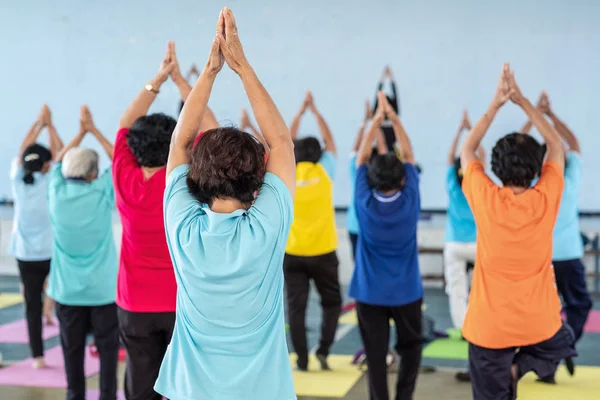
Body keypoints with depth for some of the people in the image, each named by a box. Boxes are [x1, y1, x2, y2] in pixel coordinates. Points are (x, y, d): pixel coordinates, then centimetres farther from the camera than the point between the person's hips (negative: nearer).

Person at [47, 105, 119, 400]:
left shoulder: (56, 193, -4)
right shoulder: (101, 194, -12)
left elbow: (58, 162, 15)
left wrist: (81, 133, 16)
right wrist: (93, 131, 6)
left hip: (66, 289, 3)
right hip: (103, 287, -3)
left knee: (72, 349, 10)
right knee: (107, 347, 6)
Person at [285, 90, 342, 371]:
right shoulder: (324, 172, -3)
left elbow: (288, 141, 16)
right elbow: (330, 142, 12)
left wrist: (301, 111, 22)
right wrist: (314, 111, 18)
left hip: (293, 252, 1)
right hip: (323, 251, -1)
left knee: (296, 307, 4)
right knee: (332, 302, 15)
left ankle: (302, 360, 4)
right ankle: (323, 350, 3)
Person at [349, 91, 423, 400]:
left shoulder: (364, 204, -12)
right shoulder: (410, 201, -12)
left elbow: (361, 158, -2)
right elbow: (408, 154, -2)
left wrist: (376, 121, 1)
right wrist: (394, 118, 1)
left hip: (370, 293, 0)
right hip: (407, 291, 0)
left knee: (375, 355, 6)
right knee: (410, 347, 19)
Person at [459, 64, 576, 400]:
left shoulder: (485, 199, -14)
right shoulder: (546, 199, -12)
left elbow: (467, 151, 4)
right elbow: (557, 146, 4)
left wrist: (495, 105, 0)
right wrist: (523, 101, 1)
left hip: (489, 327, -1)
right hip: (540, 323, 1)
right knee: (563, 346, 33)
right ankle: (523, 366, 6)